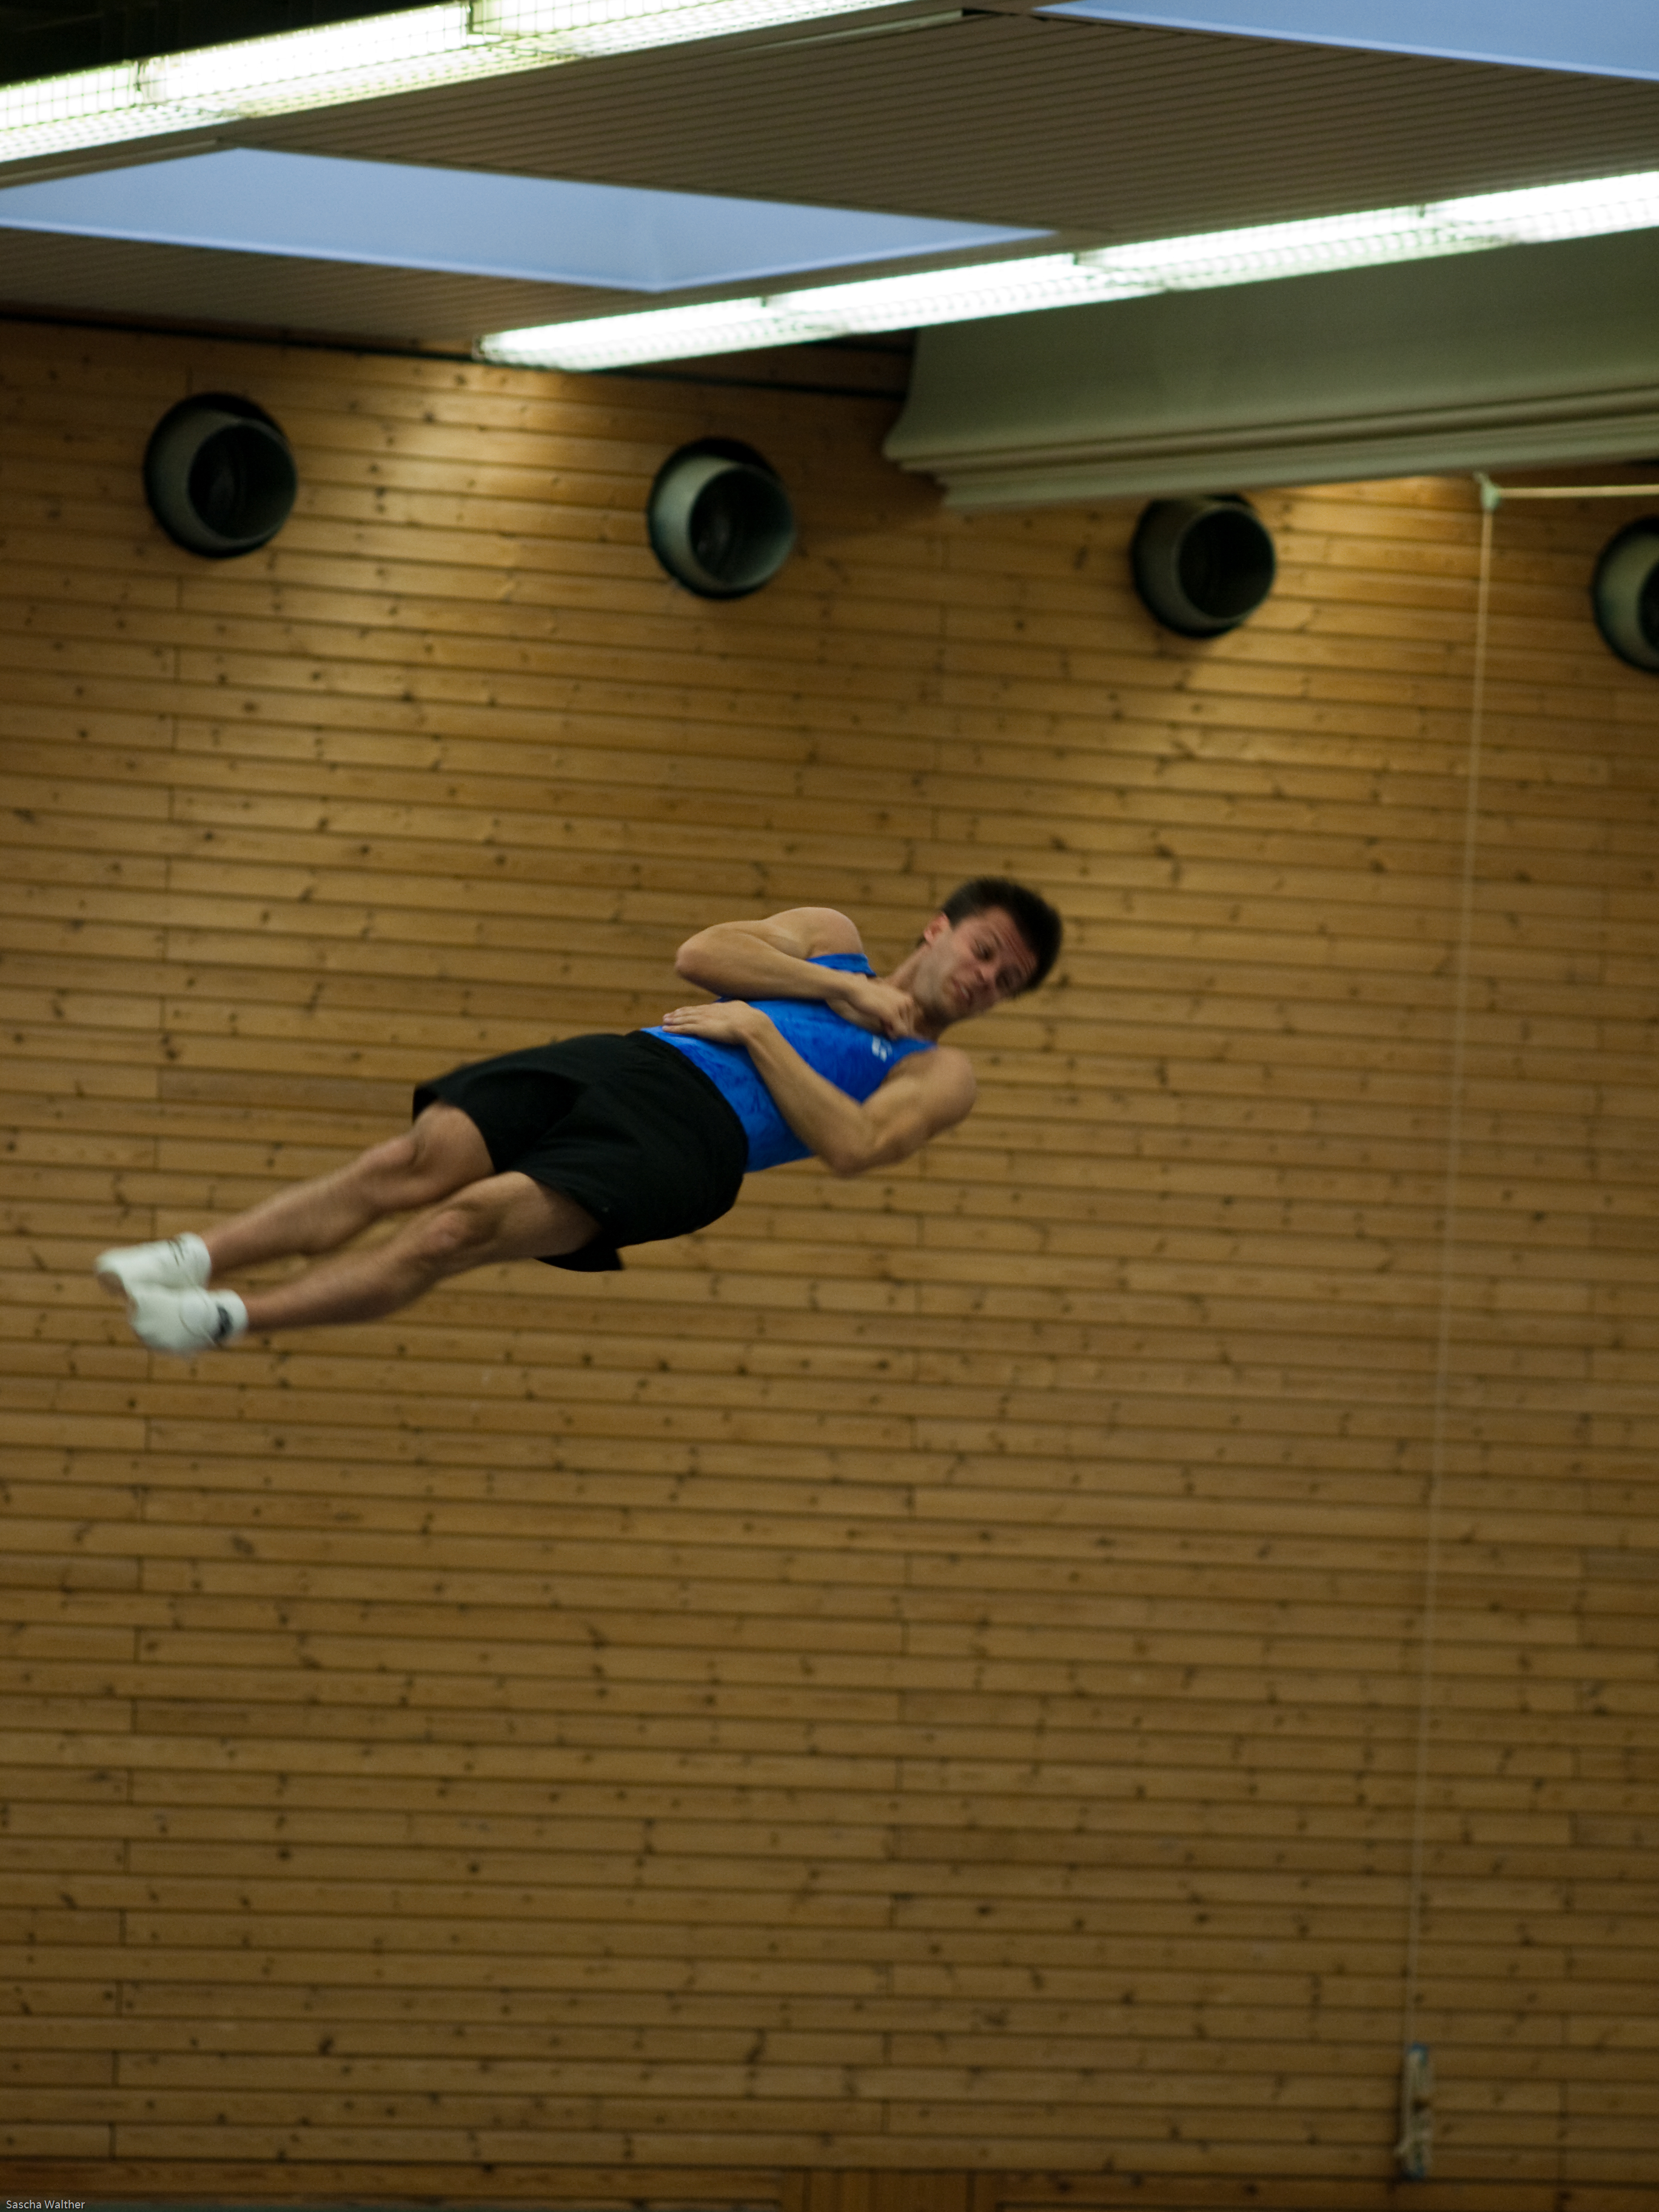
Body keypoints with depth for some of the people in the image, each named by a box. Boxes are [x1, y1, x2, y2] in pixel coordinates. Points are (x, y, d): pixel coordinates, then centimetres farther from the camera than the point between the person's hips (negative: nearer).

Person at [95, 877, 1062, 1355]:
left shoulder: (940, 1074, 15)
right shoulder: (830, 936, 29)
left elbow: (852, 1144, -5)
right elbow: (701, 952, 13)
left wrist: (759, 1029, -6)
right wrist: (837, 989, 7)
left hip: (693, 1134, -5)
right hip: (629, 1060, 5)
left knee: (468, 1225, -24)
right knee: (414, 1162, -19)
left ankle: (227, 1316, -27)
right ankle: (193, 1259, -24)